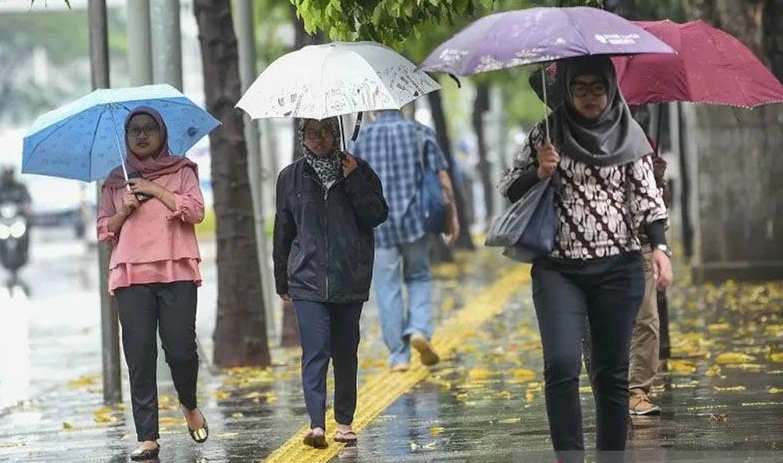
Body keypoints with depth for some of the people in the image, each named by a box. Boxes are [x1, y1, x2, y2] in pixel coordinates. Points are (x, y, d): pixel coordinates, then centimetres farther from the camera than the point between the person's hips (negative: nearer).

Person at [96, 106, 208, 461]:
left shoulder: (181, 171, 12)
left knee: (181, 349, -9)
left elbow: (196, 211, -2)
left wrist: (155, 191, -6)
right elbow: (104, 230, 16)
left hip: (177, 272, -2)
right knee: (139, 355, -5)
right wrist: (124, 211, -3)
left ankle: (189, 405, 23)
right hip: (130, 274, 2)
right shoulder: (115, 181, 17)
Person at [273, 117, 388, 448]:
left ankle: (345, 422, 18)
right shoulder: (291, 178, 7)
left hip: (350, 280, 1)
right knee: (315, 351, -12)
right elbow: (282, 232, 12)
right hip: (308, 280, -1)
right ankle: (317, 424, -20)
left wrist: (354, 181, -13)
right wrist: (282, 281, 13)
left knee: (346, 353, 8)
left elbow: (378, 215, -4)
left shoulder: (357, 170, 6)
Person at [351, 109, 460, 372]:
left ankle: (398, 356, 5)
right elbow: (442, 177, 0)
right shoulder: (420, 132, 3)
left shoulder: (364, 137, 3)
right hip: (414, 218, 0)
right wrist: (452, 215, 6)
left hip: (377, 224, 0)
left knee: (387, 288, 5)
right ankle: (419, 329, -7)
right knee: (419, 277, 17)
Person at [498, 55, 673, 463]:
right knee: (562, 364, -17)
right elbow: (509, 189, 8)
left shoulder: (629, 134, 5)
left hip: (618, 268, 1)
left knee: (612, 372, 5)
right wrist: (539, 173, -12)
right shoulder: (546, 134, 3)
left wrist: (659, 246, -9)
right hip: (559, 269, -1)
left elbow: (646, 195, 4)